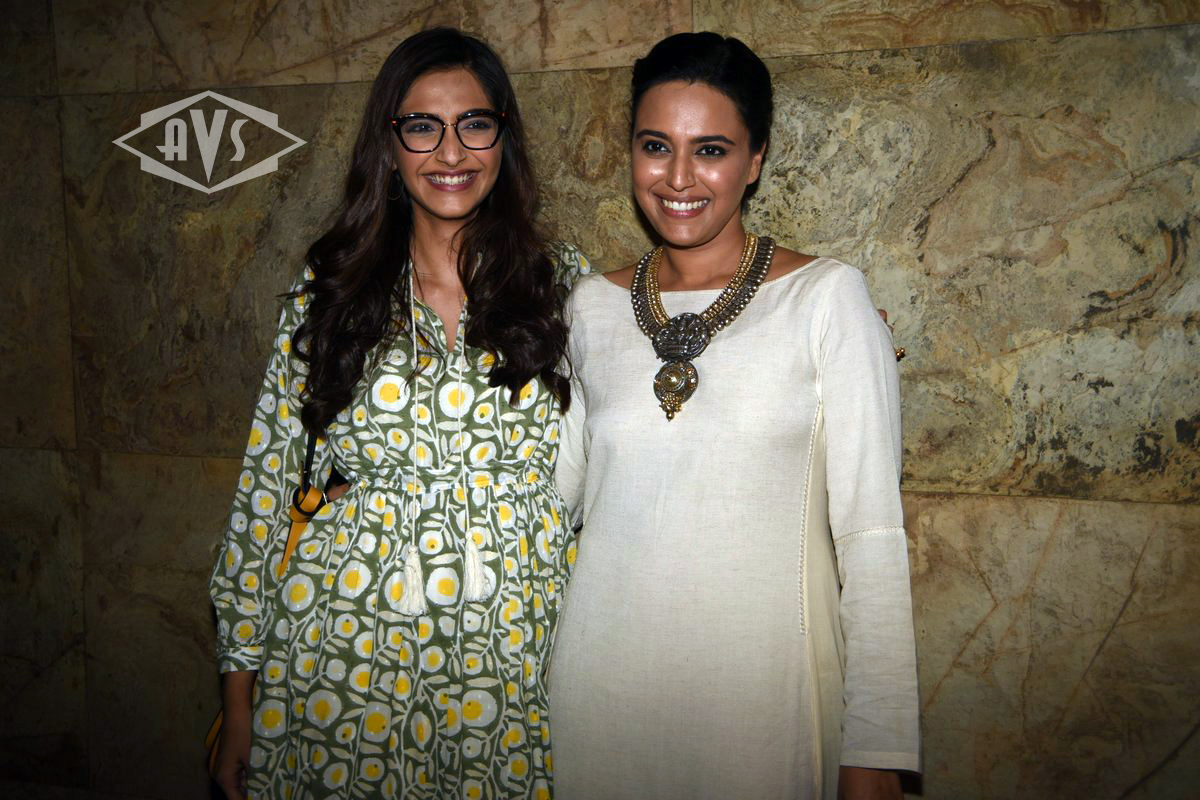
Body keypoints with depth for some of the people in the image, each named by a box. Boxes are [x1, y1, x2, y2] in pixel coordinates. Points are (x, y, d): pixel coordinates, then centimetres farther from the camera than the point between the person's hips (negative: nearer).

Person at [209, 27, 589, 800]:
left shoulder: (570, 285, -1)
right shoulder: (328, 293, -1)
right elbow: (264, 496, 2)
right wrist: (239, 704, 2)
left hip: (515, 670, 0)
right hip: (342, 652, 0)